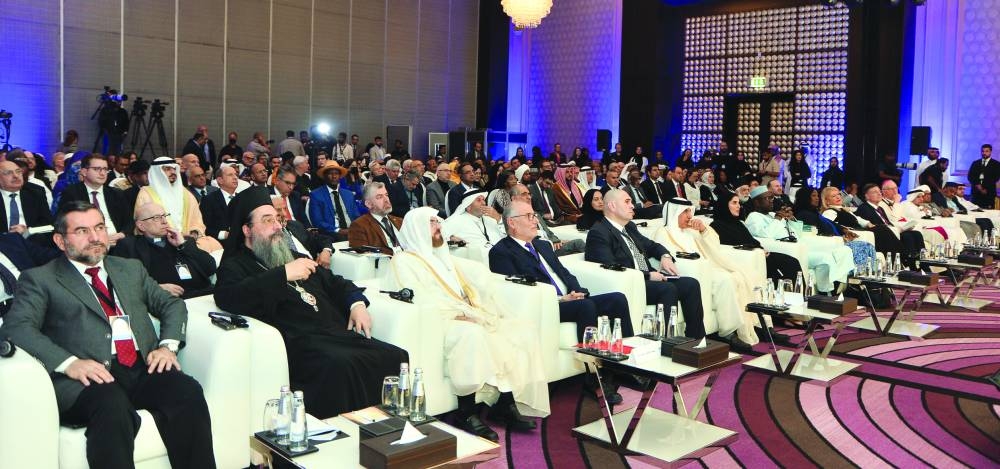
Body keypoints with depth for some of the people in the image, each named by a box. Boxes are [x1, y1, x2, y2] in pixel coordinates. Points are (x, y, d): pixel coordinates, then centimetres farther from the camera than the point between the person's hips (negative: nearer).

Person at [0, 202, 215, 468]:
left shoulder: (131, 269, 26)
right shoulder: (39, 279, 12)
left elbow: (172, 304, 25)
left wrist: (168, 345, 3)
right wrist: (69, 363, -18)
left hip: (144, 369, 4)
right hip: (88, 377, -4)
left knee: (188, 391, -27)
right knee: (113, 404, -37)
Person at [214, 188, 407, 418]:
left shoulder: (291, 256, 31)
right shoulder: (235, 265, 9)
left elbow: (334, 282, 36)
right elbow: (227, 298, -14)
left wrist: (357, 304, 14)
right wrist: (284, 274, -15)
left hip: (339, 331, 7)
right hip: (298, 341, -7)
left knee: (397, 357, -17)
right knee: (340, 365, -38)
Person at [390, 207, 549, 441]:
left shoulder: (444, 257, 29)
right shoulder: (404, 260, 5)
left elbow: (472, 290, 22)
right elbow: (419, 300, -10)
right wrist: (456, 315, -19)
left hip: (472, 318, 8)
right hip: (441, 322, -8)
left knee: (523, 332, -11)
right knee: (472, 335, -38)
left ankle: (507, 402, -14)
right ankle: (467, 414, -28)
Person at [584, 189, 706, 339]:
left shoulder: (629, 227, 20)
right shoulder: (598, 233, -9)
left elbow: (651, 245, 33)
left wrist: (665, 256, 10)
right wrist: (647, 275, -19)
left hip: (649, 279, 9)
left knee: (691, 284, -9)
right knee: (668, 288, -30)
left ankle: (696, 338, -6)